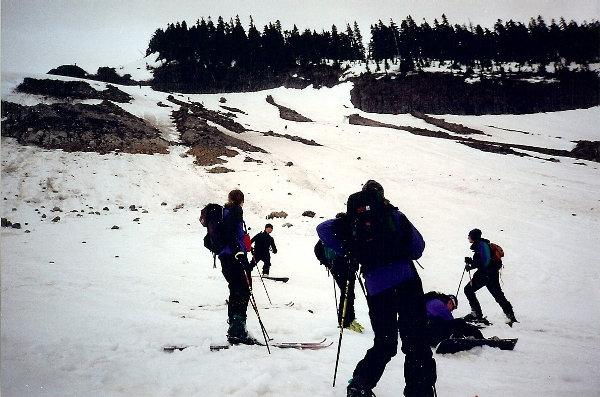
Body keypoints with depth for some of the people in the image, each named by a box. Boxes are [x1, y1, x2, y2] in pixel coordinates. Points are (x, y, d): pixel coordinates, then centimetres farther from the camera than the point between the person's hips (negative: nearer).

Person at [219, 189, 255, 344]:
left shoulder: (224, 211, 22)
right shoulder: (235, 210, -4)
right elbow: (230, 233, -19)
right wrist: (239, 252, -25)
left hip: (225, 257, 10)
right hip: (234, 257, -9)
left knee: (236, 292, 13)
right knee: (243, 291, -11)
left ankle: (234, 330, 17)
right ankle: (237, 331, -19)